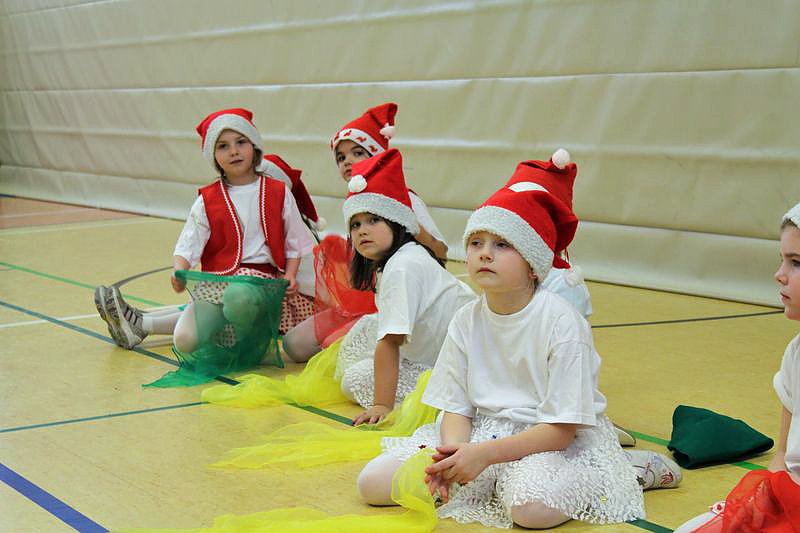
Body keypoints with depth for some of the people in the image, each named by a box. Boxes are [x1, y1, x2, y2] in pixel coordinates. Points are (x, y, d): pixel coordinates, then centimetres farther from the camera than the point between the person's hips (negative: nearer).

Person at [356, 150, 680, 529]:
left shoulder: (562, 323, -18)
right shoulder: (467, 320, -1)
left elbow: (561, 428, -19)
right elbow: (456, 406, 2)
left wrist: (483, 454, -25)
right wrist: (454, 451, -21)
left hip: (561, 442, -5)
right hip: (484, 429, 5)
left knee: (531, 505, -39)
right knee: (373, 482, -9)